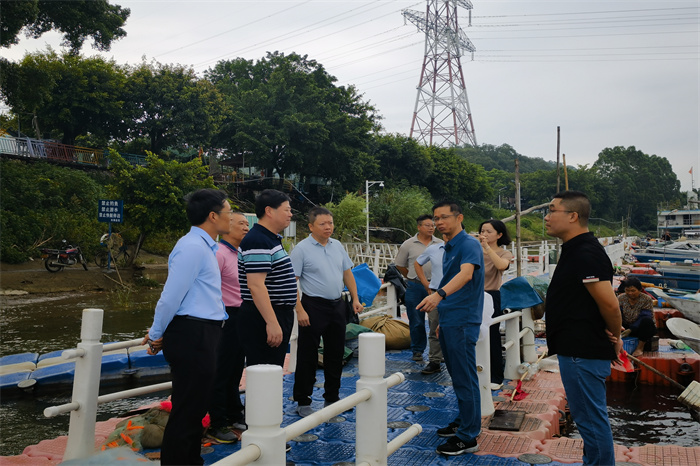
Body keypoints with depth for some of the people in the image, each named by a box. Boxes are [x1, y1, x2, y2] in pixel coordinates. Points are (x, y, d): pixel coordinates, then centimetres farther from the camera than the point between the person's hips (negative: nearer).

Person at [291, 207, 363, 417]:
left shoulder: (338, 246, 9)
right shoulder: (302, 249, -10)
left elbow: (347, 273, 16)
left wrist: (355, 298, 8)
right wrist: (300, 310, -20)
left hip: (337, 305, 6)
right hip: (313, 306, -6)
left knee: (335, 354, 13)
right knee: (308, 356, 1)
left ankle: (332, 398, 26)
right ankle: (303, 402, 13)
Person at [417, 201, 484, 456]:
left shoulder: (469, 244, -14)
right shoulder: (448, 248, 15)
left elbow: (466, 273, -33)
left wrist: (439, 294, -48)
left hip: (462, 322, -9)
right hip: (449, 321, 9)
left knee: (465, 378, -4)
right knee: (457, 376, 18)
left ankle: (468, 438, 4)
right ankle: (462, 422, 31)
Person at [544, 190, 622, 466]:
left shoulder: (586, 254, -21)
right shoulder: (575, 250, 13)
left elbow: (609, 303, -25)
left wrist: (615, 336, -9)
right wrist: (612, 339, 14)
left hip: (583, 353, -11)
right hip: (579, 349, 11)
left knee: (590, 418, 0)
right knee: (590, 416, 20)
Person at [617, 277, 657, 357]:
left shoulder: (646, 300, -12)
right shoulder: (621, 298, -2)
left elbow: (642, 318, -22)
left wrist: (631, 330, -36)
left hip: (640, 329, -2)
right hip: (626, 328, 2)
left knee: (647, 320, -36)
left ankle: (640, 347, -22)